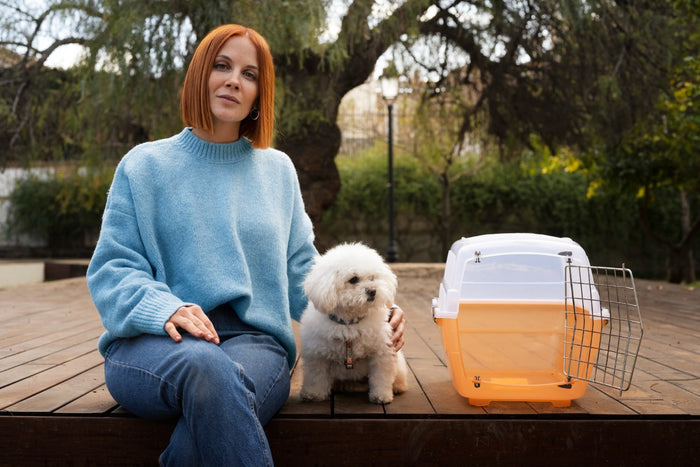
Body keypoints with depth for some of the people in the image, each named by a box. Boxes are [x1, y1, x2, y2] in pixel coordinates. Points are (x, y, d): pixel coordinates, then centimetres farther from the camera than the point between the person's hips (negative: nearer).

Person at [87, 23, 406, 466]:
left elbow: (303, 272, 16)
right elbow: (112, 269, 5)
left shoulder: (278, 170, 17)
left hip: (254, 340, 1)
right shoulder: (145, 165, 11)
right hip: (154, 343, -1)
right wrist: (163, 308, -17)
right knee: (205, 366, -38)